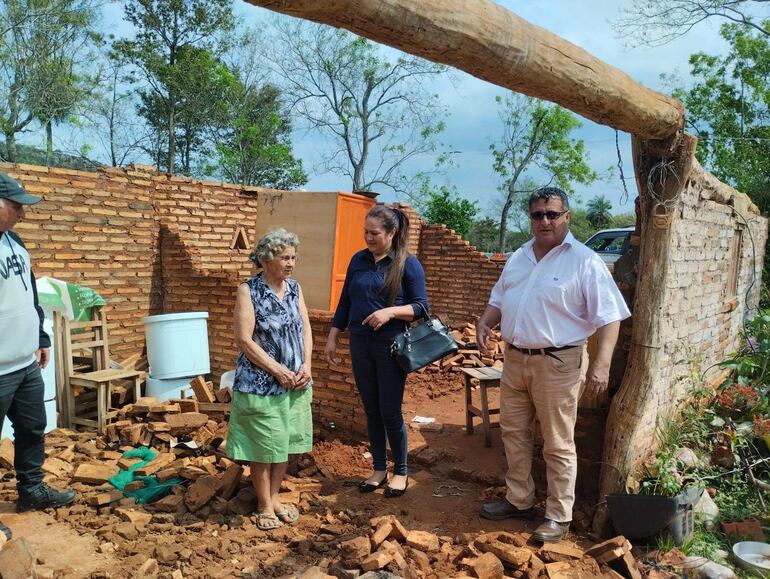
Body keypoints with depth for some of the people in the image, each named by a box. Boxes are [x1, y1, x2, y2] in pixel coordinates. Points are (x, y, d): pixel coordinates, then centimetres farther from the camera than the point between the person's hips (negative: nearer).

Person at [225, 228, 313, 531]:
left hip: (295, 382, 6)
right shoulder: (248, 291, -12)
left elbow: (305, 328, 7)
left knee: (286, 441, 14)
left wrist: (306, 365, -8)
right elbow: (245, 340, -16)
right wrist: (279, 372, -16)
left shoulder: (294, 288, 5)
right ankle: (264, 505, 24)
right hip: (261, 383, -5)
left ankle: (274, 496, 32)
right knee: (264, 445, 6)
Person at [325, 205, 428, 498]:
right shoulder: (358, 260, 7)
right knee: (371, 411, 12)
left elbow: (421, 306, -7)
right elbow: (345, 302, 12)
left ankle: (401, 472, 21)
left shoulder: (408, 263, -6)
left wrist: (390, 311, -23)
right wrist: (332, 338, 10)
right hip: (360, 345, 4)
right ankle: (379, 469, 26)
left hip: (391, 347, -4)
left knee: (390, 412, 2)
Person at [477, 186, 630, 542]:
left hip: (557, 363, -6)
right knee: (513, 433, 16)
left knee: (558, 444, 4)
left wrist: (601, 364, -22)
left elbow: (609, 317, -12)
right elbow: (499, 300, 20)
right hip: (514, 359, 7)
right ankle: (519, 500, 33)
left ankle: (558, 516, 19)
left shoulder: (585, 261, -10)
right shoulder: (518, 258, 11)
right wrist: (484, 323, 0)